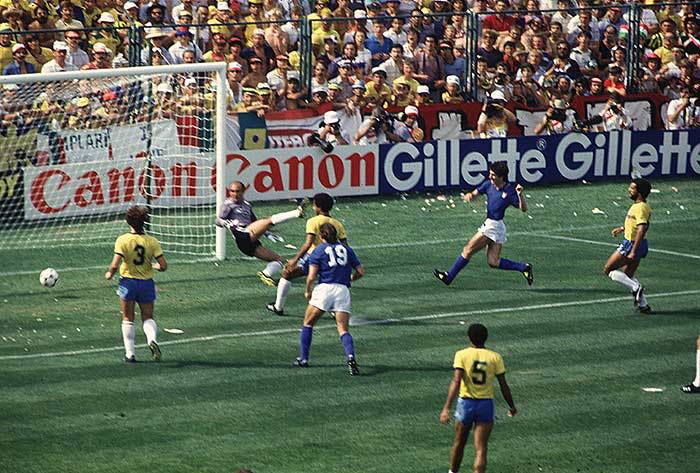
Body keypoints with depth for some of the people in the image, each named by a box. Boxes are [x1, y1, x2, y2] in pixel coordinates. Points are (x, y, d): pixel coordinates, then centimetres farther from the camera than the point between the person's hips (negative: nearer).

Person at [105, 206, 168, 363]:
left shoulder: (122, 240, -13)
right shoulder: (152, 242, -7)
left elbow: (115, 265, -19)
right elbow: (163, 266, -9)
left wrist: (109, 273, 2)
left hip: (128, 281, -2)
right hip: (147, 283, 2)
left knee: (128, 319, 13)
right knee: (148, 318, 15)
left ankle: (130, 353, 12)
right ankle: (152, 339, -15)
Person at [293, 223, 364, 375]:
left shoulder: (318, 251, 5)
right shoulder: (346, 249, 14)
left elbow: (311, 277, -4)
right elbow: (360, 272, 13)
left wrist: (308, 291, 12)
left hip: (325, 288, -2)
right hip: (343, 291, 2)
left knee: (308, 324, 16)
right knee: (343, 330, 0)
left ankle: (303, 359, 16)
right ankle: (350, 356, -25)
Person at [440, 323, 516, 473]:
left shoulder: (462, 355, -6)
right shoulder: (495, 357, -2)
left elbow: (456, 382, -17)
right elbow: (504, 386, -1)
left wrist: (446, 408, -21)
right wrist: (512, 406, 14)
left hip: (465, 404, 0)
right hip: (486, 405, 0)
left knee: (459, 443, 21)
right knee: (480, 449, -2)